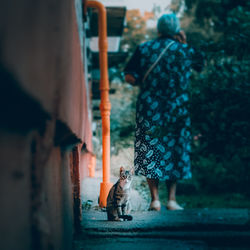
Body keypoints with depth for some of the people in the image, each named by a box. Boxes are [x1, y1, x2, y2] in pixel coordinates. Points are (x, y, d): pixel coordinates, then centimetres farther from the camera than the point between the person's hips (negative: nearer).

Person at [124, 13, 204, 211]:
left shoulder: (144, 49, 1)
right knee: (175, 151, 10)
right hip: (177, 110, 0)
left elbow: (130, 78, -5)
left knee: (150, 151, 5)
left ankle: (155, 199, 2)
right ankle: (172, 199, 9)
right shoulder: (185, 51, 2)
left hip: (149, 107, 0)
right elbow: (200, 65, 23)